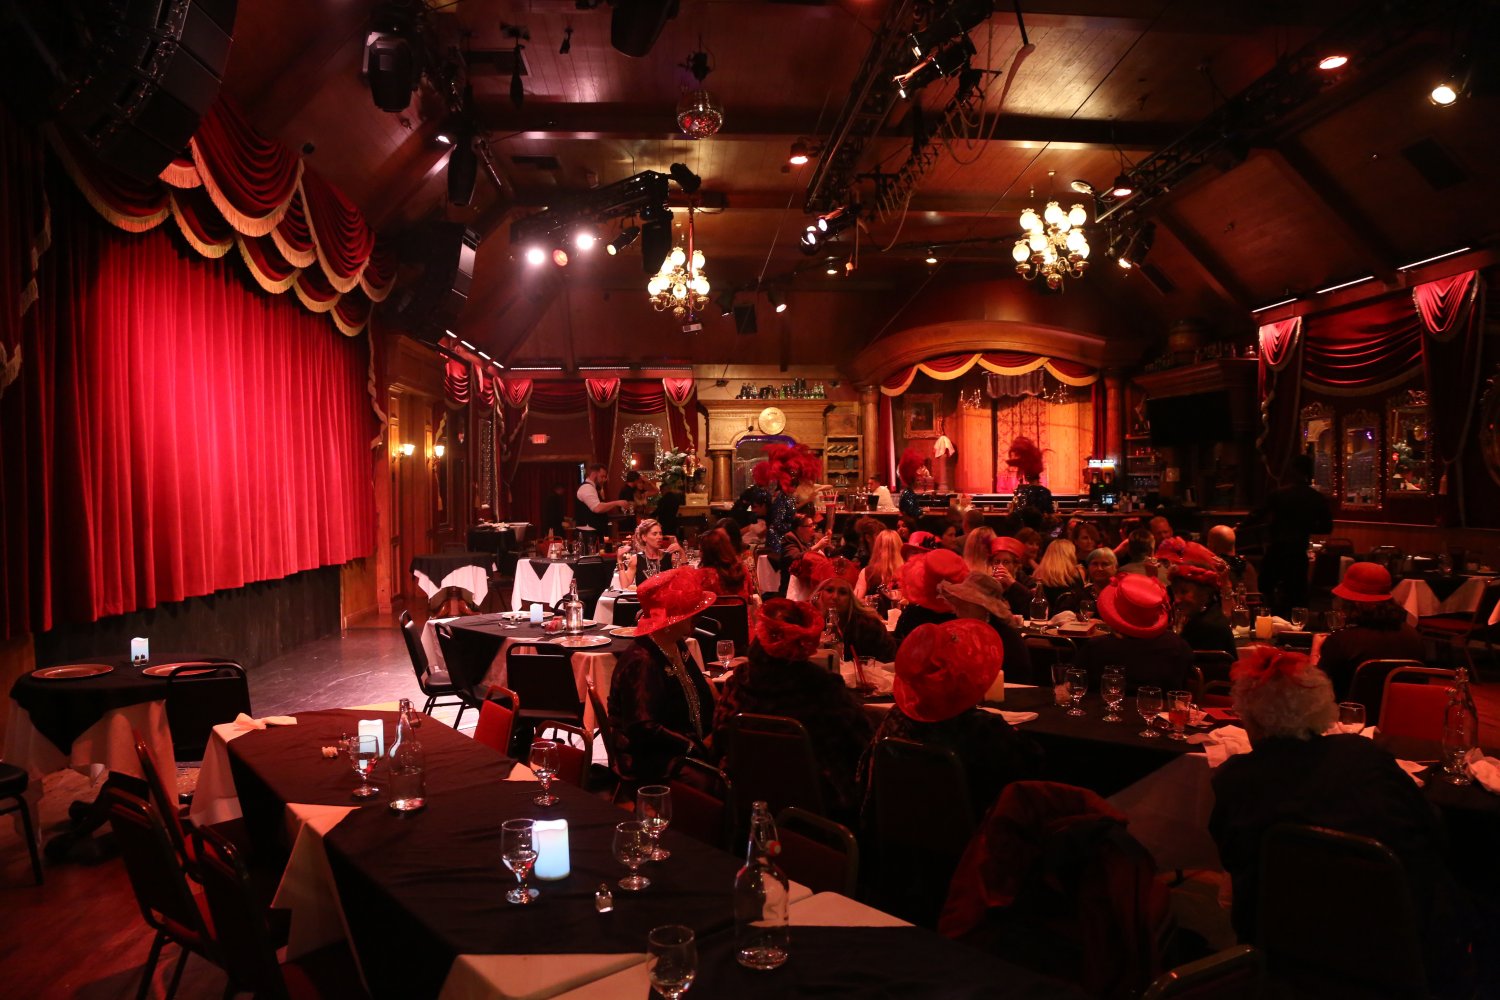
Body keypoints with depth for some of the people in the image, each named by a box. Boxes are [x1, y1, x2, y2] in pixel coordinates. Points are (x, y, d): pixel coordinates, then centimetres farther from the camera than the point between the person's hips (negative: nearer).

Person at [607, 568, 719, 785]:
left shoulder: (678, 647, 10)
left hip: (696, 748, 9)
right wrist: (695, 748, -18)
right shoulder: (641, 663, -20)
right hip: (654, 764, -9)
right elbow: (644, 730, -25)